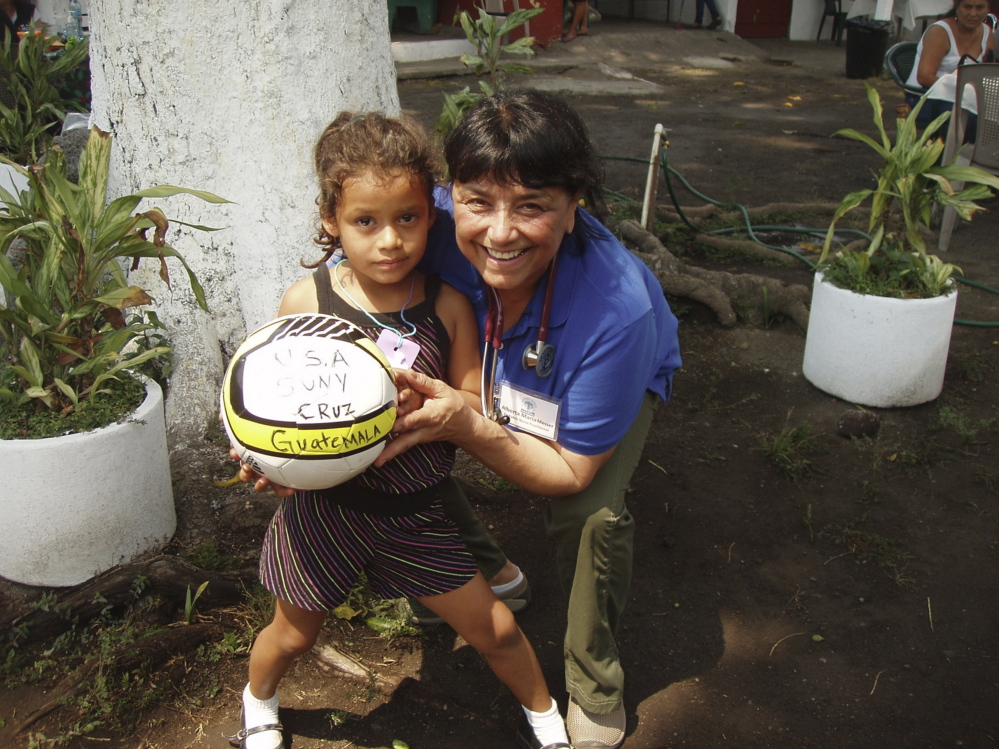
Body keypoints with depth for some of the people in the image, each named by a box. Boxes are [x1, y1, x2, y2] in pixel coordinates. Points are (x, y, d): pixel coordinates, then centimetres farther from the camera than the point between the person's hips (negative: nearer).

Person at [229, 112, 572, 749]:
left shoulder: (448, 305, -10)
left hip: (417, 511, 1)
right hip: (325, 504, 0)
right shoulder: (306, 301, -12)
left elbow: (476, 409, -6)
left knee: (495, 627, 10)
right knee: (293, 634, 22)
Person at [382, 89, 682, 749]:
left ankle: (595, 692, 3)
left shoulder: (616, 311, -44)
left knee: (590, 513, -27)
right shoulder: (432, 228, -36)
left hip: (624, 377, -3)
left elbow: (570, 473, -32)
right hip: (490, 370, 4)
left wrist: (466, 425, -50)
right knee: (407, 448, -12)